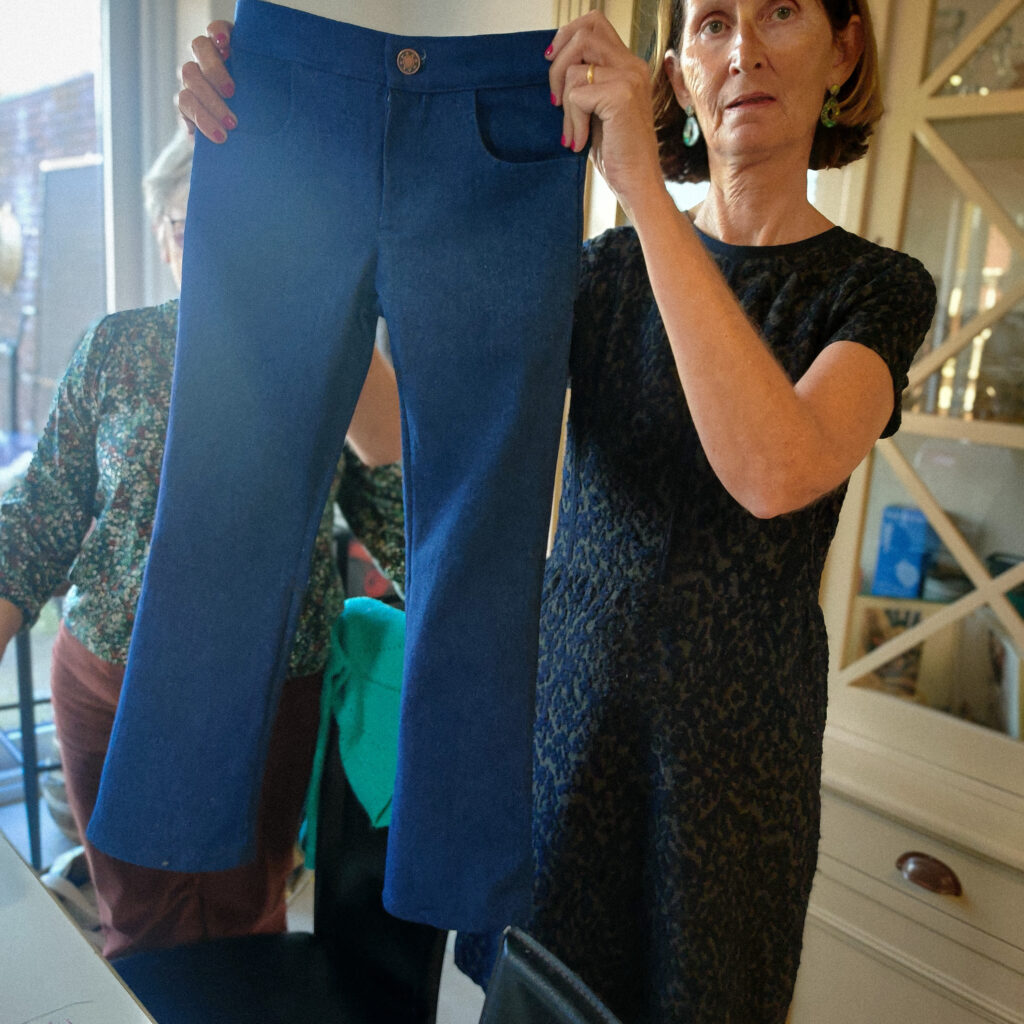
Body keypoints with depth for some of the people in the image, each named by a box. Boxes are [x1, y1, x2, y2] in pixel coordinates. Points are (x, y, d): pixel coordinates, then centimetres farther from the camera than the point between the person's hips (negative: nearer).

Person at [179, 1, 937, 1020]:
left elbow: (776, 472, -30)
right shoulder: (608, 270, 0)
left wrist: (641, 183, -30)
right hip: (567, 698, 3)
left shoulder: (877, 286, -7)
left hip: (735, 738, -2)